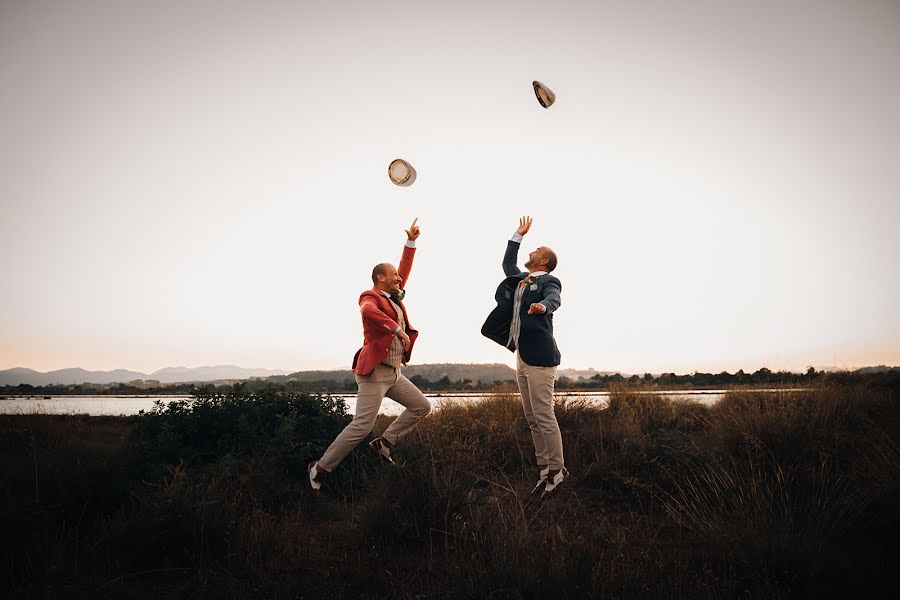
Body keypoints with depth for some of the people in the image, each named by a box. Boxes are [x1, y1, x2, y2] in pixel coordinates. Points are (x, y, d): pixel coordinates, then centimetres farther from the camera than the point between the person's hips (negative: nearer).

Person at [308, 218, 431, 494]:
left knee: (422, 407, 11)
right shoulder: (371, 297, -9)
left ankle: (385, 442, 14)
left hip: (394, 372, 9)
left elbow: (405, 270, 25)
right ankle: (320, 469, -2)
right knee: (362, 425, -13)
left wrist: (411, 242, 19)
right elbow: (368, 310, -34)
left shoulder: (393, 297, 16)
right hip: (375, 372, -9)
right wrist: (397, 329, -31)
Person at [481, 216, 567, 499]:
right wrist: (518, 235, 36)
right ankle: (544, 470, 14)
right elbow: (507, 264, 38)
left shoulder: (549, 281, -4)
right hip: (522, 357, 8)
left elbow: (554, 299, -25)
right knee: (532, 419, 9)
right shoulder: (521, 280, 20)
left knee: (544, 417, -7)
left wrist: (542, 305, -47)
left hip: (539, 357, -8)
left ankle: (557, 470, 3)